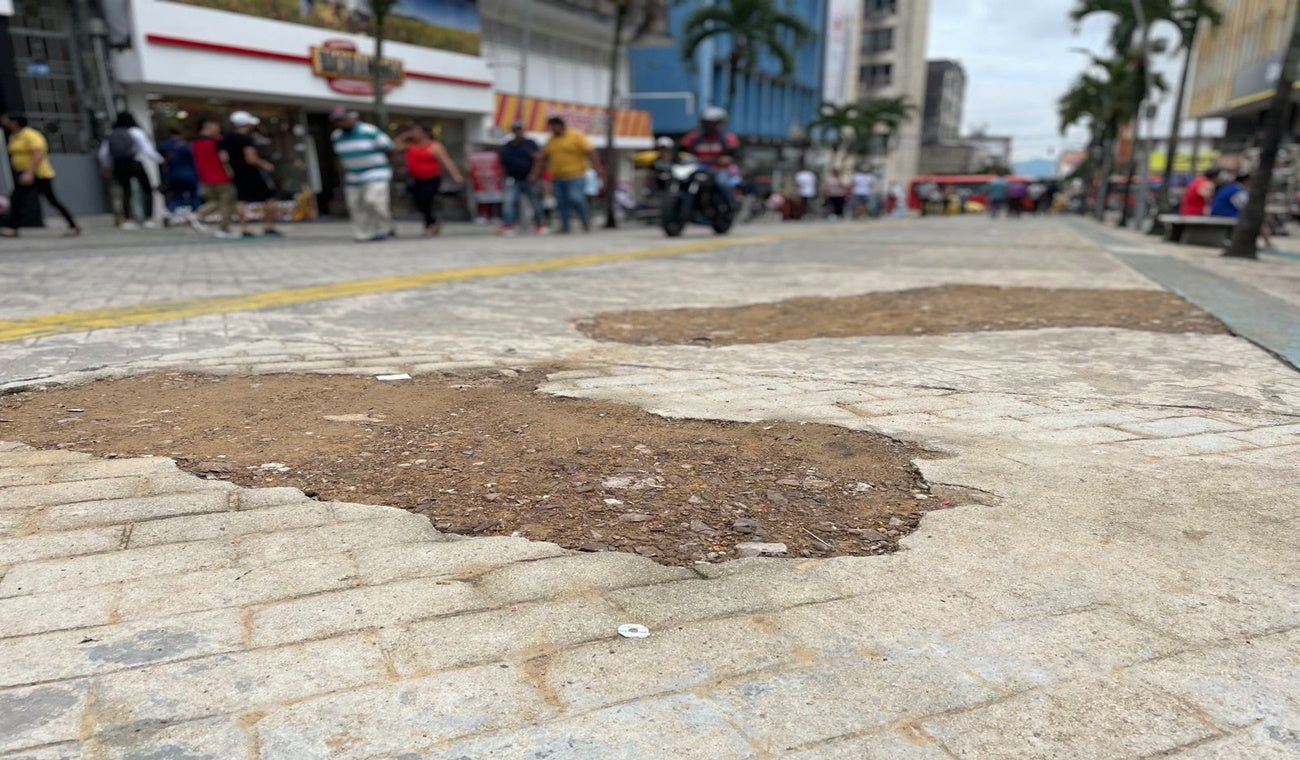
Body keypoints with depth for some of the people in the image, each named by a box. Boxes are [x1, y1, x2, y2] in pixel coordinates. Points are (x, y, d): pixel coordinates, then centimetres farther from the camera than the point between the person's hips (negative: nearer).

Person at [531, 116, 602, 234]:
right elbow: (543, 159, 17)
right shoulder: (551, 140, 15)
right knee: (562, 203, 1)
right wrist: (535, 174, 11)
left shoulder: (577, 136, -3)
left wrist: (598, 169, -19)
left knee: (575, 198, -18)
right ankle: (564, 227, 7)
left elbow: (591, 153, -9)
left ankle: (586, 221, 3)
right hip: (557, 178, 6)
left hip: (575, 176, -6)